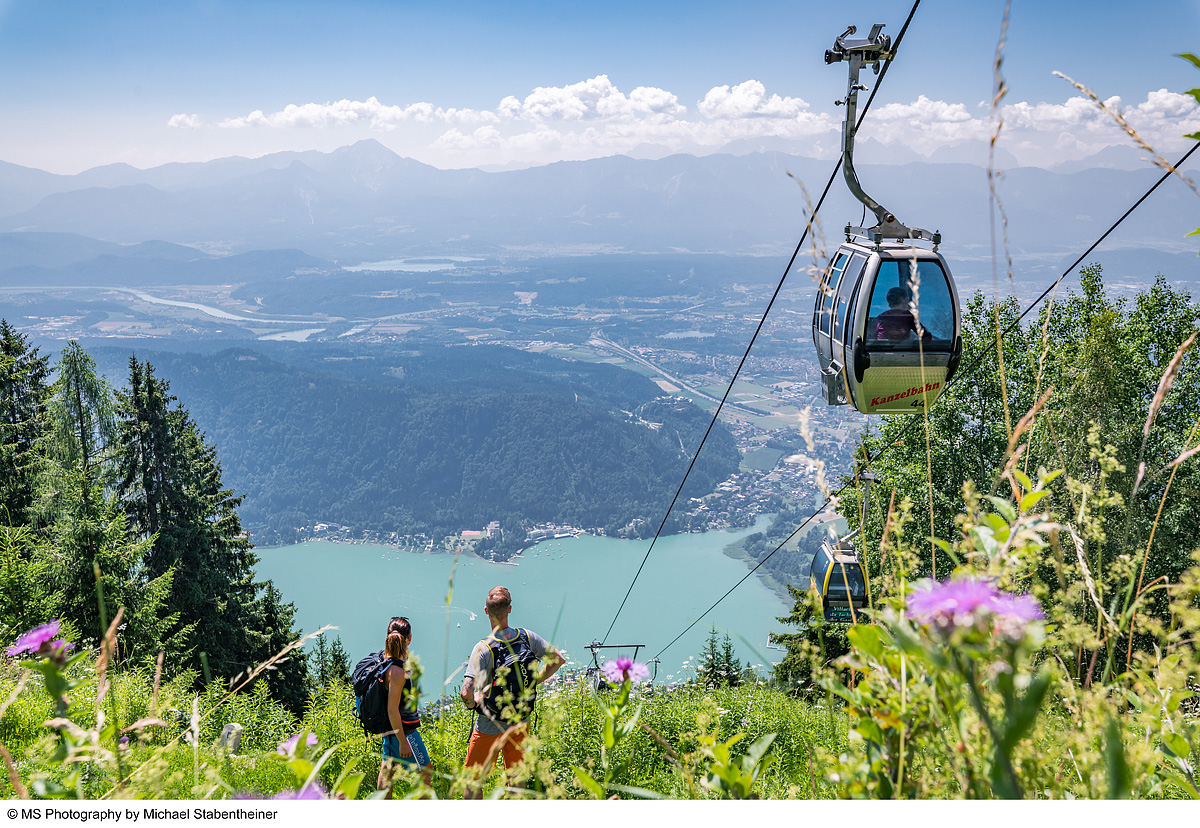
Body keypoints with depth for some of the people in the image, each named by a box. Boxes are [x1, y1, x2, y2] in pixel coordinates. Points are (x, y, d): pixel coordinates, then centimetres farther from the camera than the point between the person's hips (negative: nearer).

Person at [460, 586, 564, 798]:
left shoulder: (483, 649, -24)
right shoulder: (527, 637, -11)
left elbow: (465, 692, -31)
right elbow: (558, 659, 1)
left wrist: (471, 702, -9)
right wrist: (534, 682, 9)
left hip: (490, 727, -5)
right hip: (521, 722, 5)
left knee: (472, 780, 11)